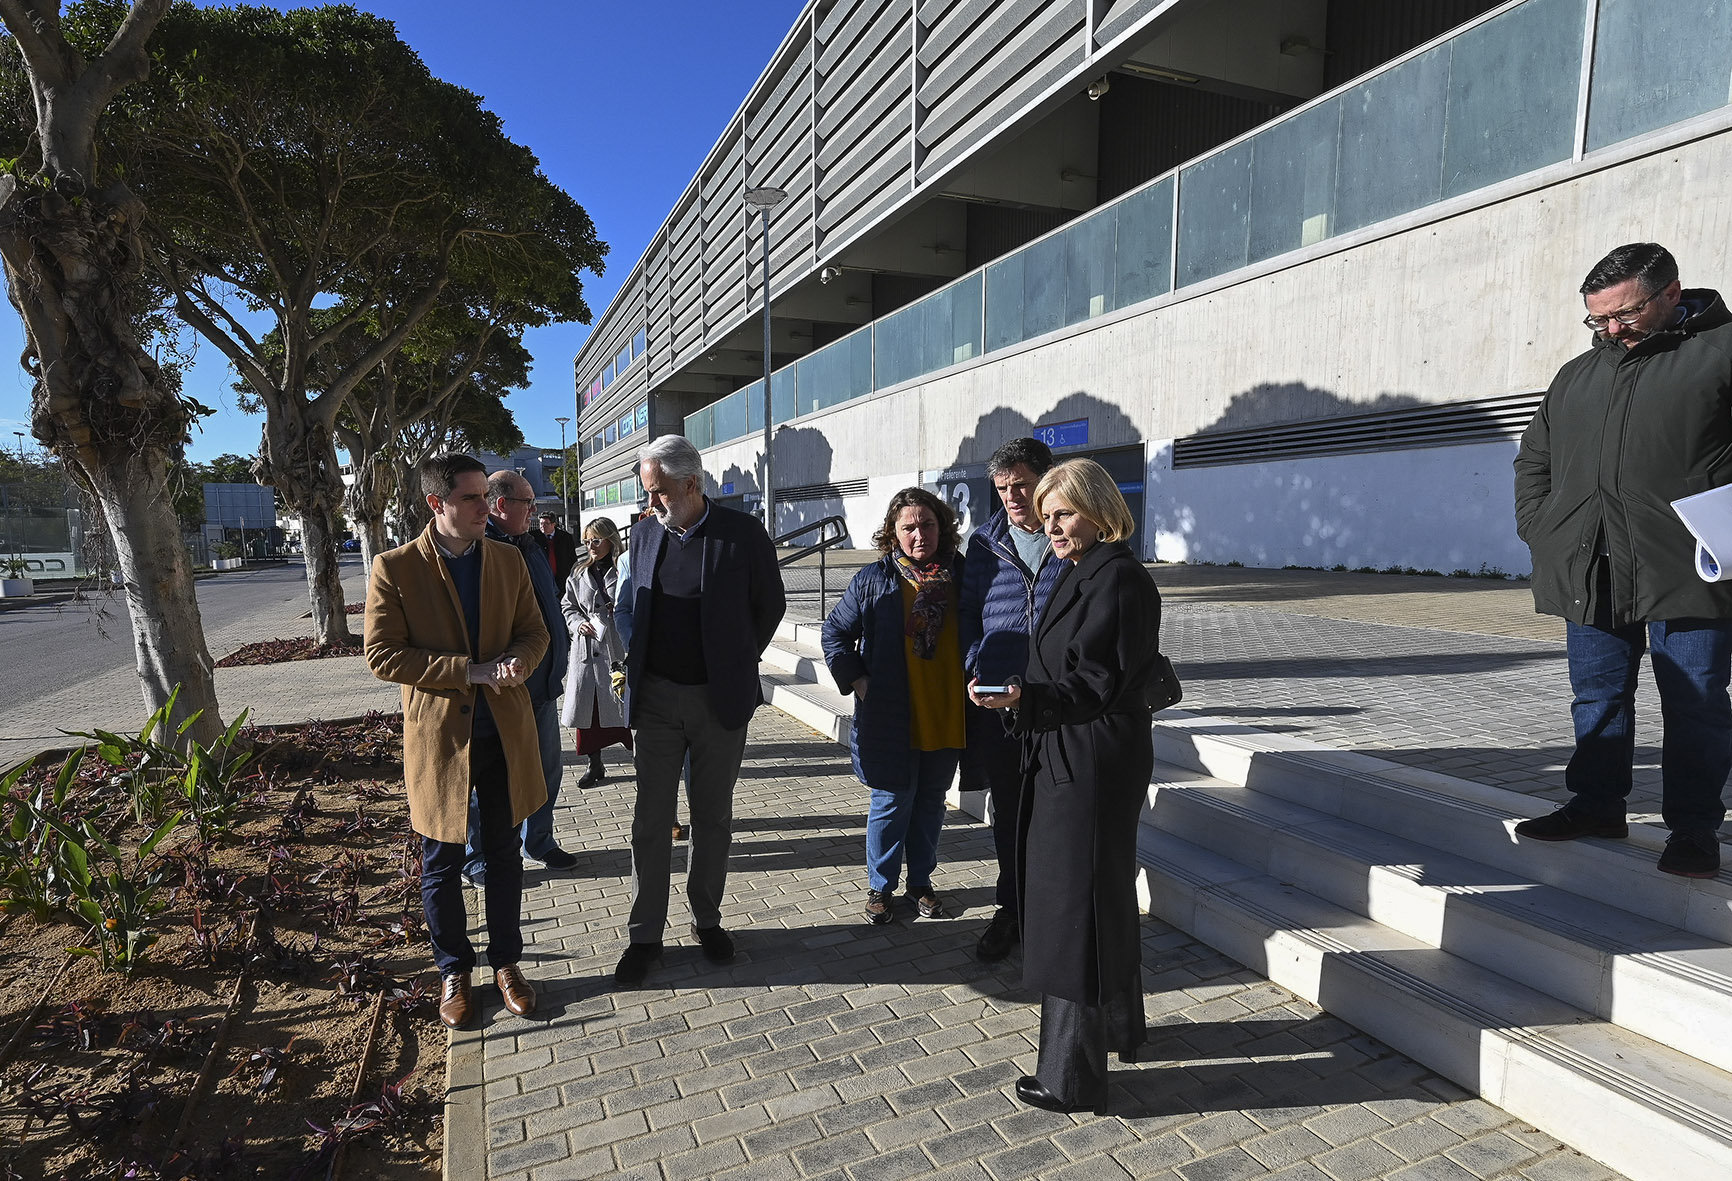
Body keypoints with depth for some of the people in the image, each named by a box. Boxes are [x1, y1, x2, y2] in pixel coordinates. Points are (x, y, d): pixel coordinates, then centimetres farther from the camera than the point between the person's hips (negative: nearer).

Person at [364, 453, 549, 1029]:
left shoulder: (508, 560, 3)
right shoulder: (395, 568, -8)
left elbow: (534, 632, 7)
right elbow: (382, 655, -11)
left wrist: (515, 662, -16)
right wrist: (470, 671, -19)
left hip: (504, 733, 3)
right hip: (438, 737, -3)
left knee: (504, 855, 14)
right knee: (442, 865, 11)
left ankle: (506, 961, 32)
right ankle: (454, 970, 32)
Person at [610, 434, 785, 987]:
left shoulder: (743, 534, -8)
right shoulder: (645, 533, 3)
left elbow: (770, 605, 2)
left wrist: (737, 663, 4)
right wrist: (636, 660, 5)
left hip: (720, 699, -2)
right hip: (656, 697, 2)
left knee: (713, 817, 12)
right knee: (651, 819, 7)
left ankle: (707, 919, 30)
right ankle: (644, 935, 20)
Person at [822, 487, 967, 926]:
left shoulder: (961, 576, 1)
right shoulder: (874, 580, -6)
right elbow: (835, 633, 2)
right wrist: (856, 679, -6)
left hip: (946, 718, 3)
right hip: (892, 720, -2)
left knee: (930, 802, 16)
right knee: (892, 803, 7)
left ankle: (921, 882, 33)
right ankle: (880, 887, 26)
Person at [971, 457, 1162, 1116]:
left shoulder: (1121, 580, -17)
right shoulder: (1081, 574, 12)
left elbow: (1109, 684, -21)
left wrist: (1025, 698, -26)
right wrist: (1016, 695, 3)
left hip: (1092, 770, -10)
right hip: (1062, 761, 10)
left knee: (1076, 908, -1)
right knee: (1106, 898, 22)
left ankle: (1072, 1077, 14)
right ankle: (1120, 1028, 42)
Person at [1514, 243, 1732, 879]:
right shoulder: (1577, 375, 18)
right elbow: (1534, 457, 25)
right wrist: (1540, 529, 11)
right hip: (1590, 575, 5)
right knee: (1598, 698, 12)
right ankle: (1597, 804, 25)